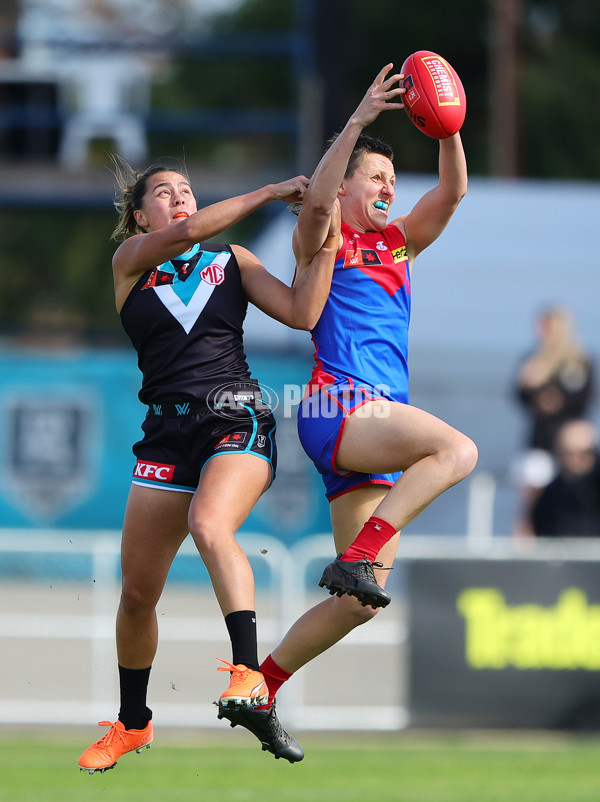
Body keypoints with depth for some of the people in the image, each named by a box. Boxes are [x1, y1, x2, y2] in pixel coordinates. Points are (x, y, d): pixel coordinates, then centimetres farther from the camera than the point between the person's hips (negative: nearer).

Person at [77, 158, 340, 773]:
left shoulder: (232, 260, 11)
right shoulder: (130, 259, 7)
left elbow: (300, 313, 3)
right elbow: (185, 234, -11)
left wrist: (325, 245, -6)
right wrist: (268, 193, -8)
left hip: (237, 421, -2)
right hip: (168, 433, 2)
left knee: (209, 524, -34)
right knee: (137, 592, 4)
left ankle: (249, 673, -43)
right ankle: (132, 725, 25)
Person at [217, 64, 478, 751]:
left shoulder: (398, 243, 23)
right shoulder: (321, 240, 6)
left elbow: (452, 194, 11)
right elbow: (315, 200, -17)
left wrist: (449, 130, -7)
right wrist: (359, 120, -25)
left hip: (377, 425, 7)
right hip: (336, 406, -7)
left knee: (359, 602, 2)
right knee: (457, 450, -32)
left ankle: (257, 691, 10)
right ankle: (357, 558, -33)